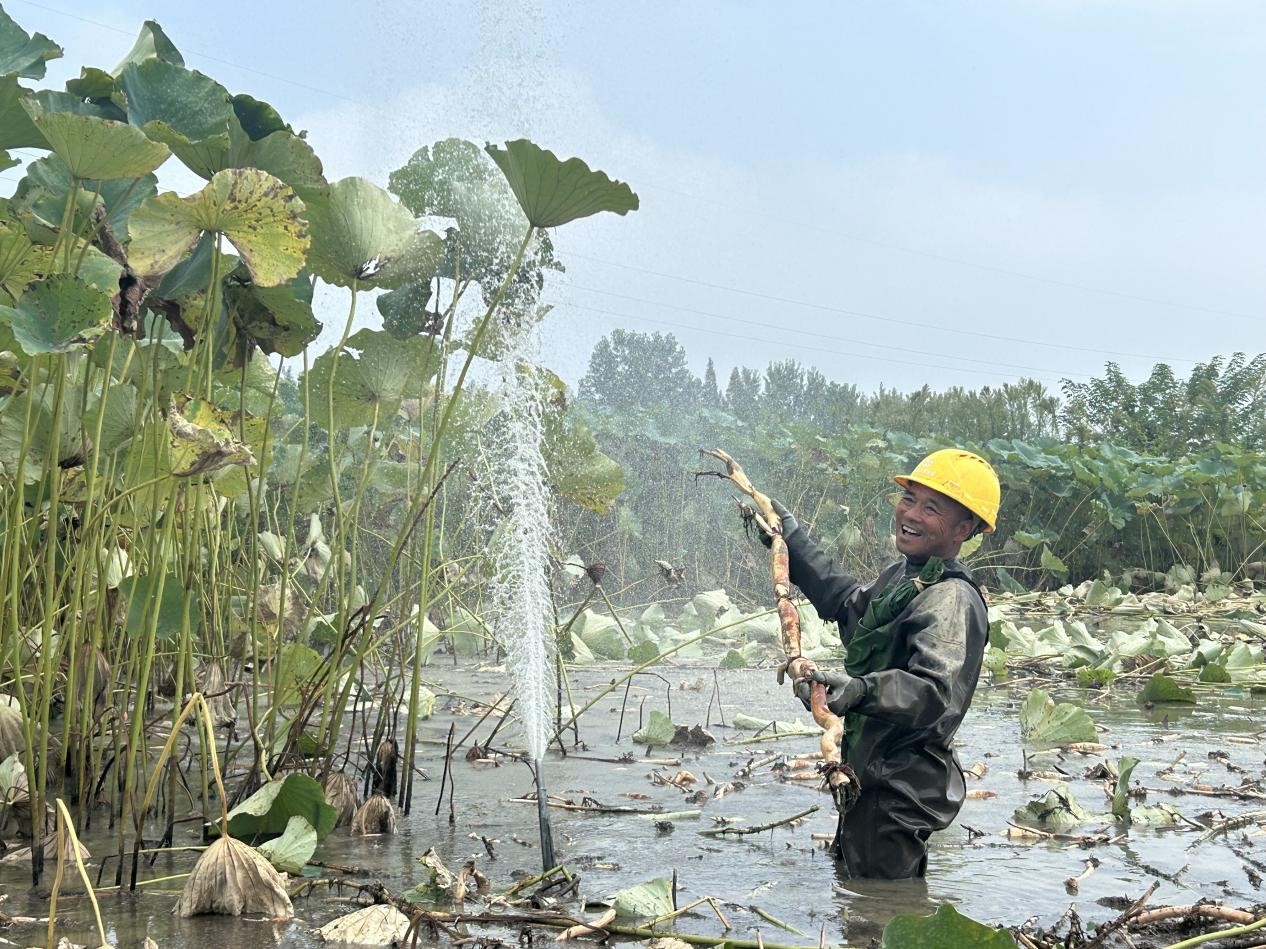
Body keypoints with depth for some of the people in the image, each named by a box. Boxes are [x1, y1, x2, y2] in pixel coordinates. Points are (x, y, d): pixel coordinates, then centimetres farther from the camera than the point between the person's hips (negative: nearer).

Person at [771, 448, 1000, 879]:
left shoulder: (952, 600, -21)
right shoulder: (901, 576, 11)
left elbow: (936, 693, -36)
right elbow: (847, 602, 32)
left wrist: (861, 690, -53)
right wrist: (789, 537, 32)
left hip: (900, 792, -11)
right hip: (872, 778, 11)